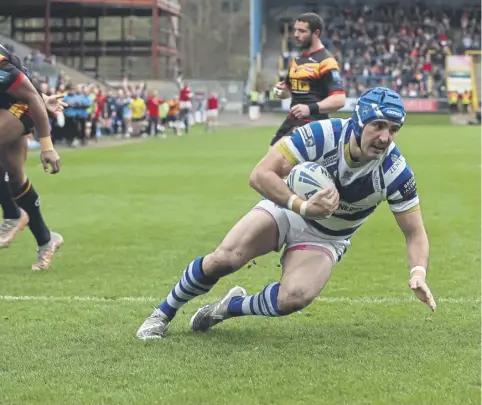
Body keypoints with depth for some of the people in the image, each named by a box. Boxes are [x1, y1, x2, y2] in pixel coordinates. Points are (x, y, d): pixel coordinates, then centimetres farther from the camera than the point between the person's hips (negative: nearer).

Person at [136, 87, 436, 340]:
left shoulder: (395, 171, -24)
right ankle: (163, 315, 4)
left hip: (326, 239, 1)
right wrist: (304, 207, -44)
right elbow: (260, 175, -30)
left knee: (293, 298, -27)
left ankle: (229, 307, 5)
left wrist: (418, 273, -34)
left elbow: (415, 232, -15)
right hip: (286, 207, -1)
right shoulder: (323, 135, -30)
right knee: (224, 260, -22)